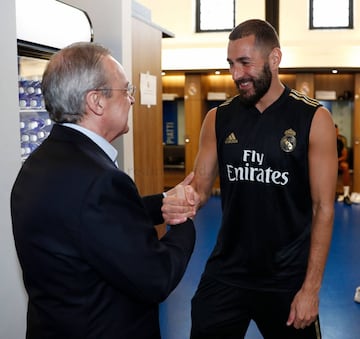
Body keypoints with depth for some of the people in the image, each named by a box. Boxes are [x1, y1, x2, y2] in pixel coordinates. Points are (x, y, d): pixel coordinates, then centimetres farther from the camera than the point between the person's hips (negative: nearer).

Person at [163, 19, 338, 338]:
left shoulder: (314, 119, -9)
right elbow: (201, 185, 3)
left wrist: (312, 287, -12)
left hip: (288, 276, -2)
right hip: (225, 271, 3)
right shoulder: (218, 118, 0)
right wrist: (184, 200, -21)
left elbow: (323, 209, -9)